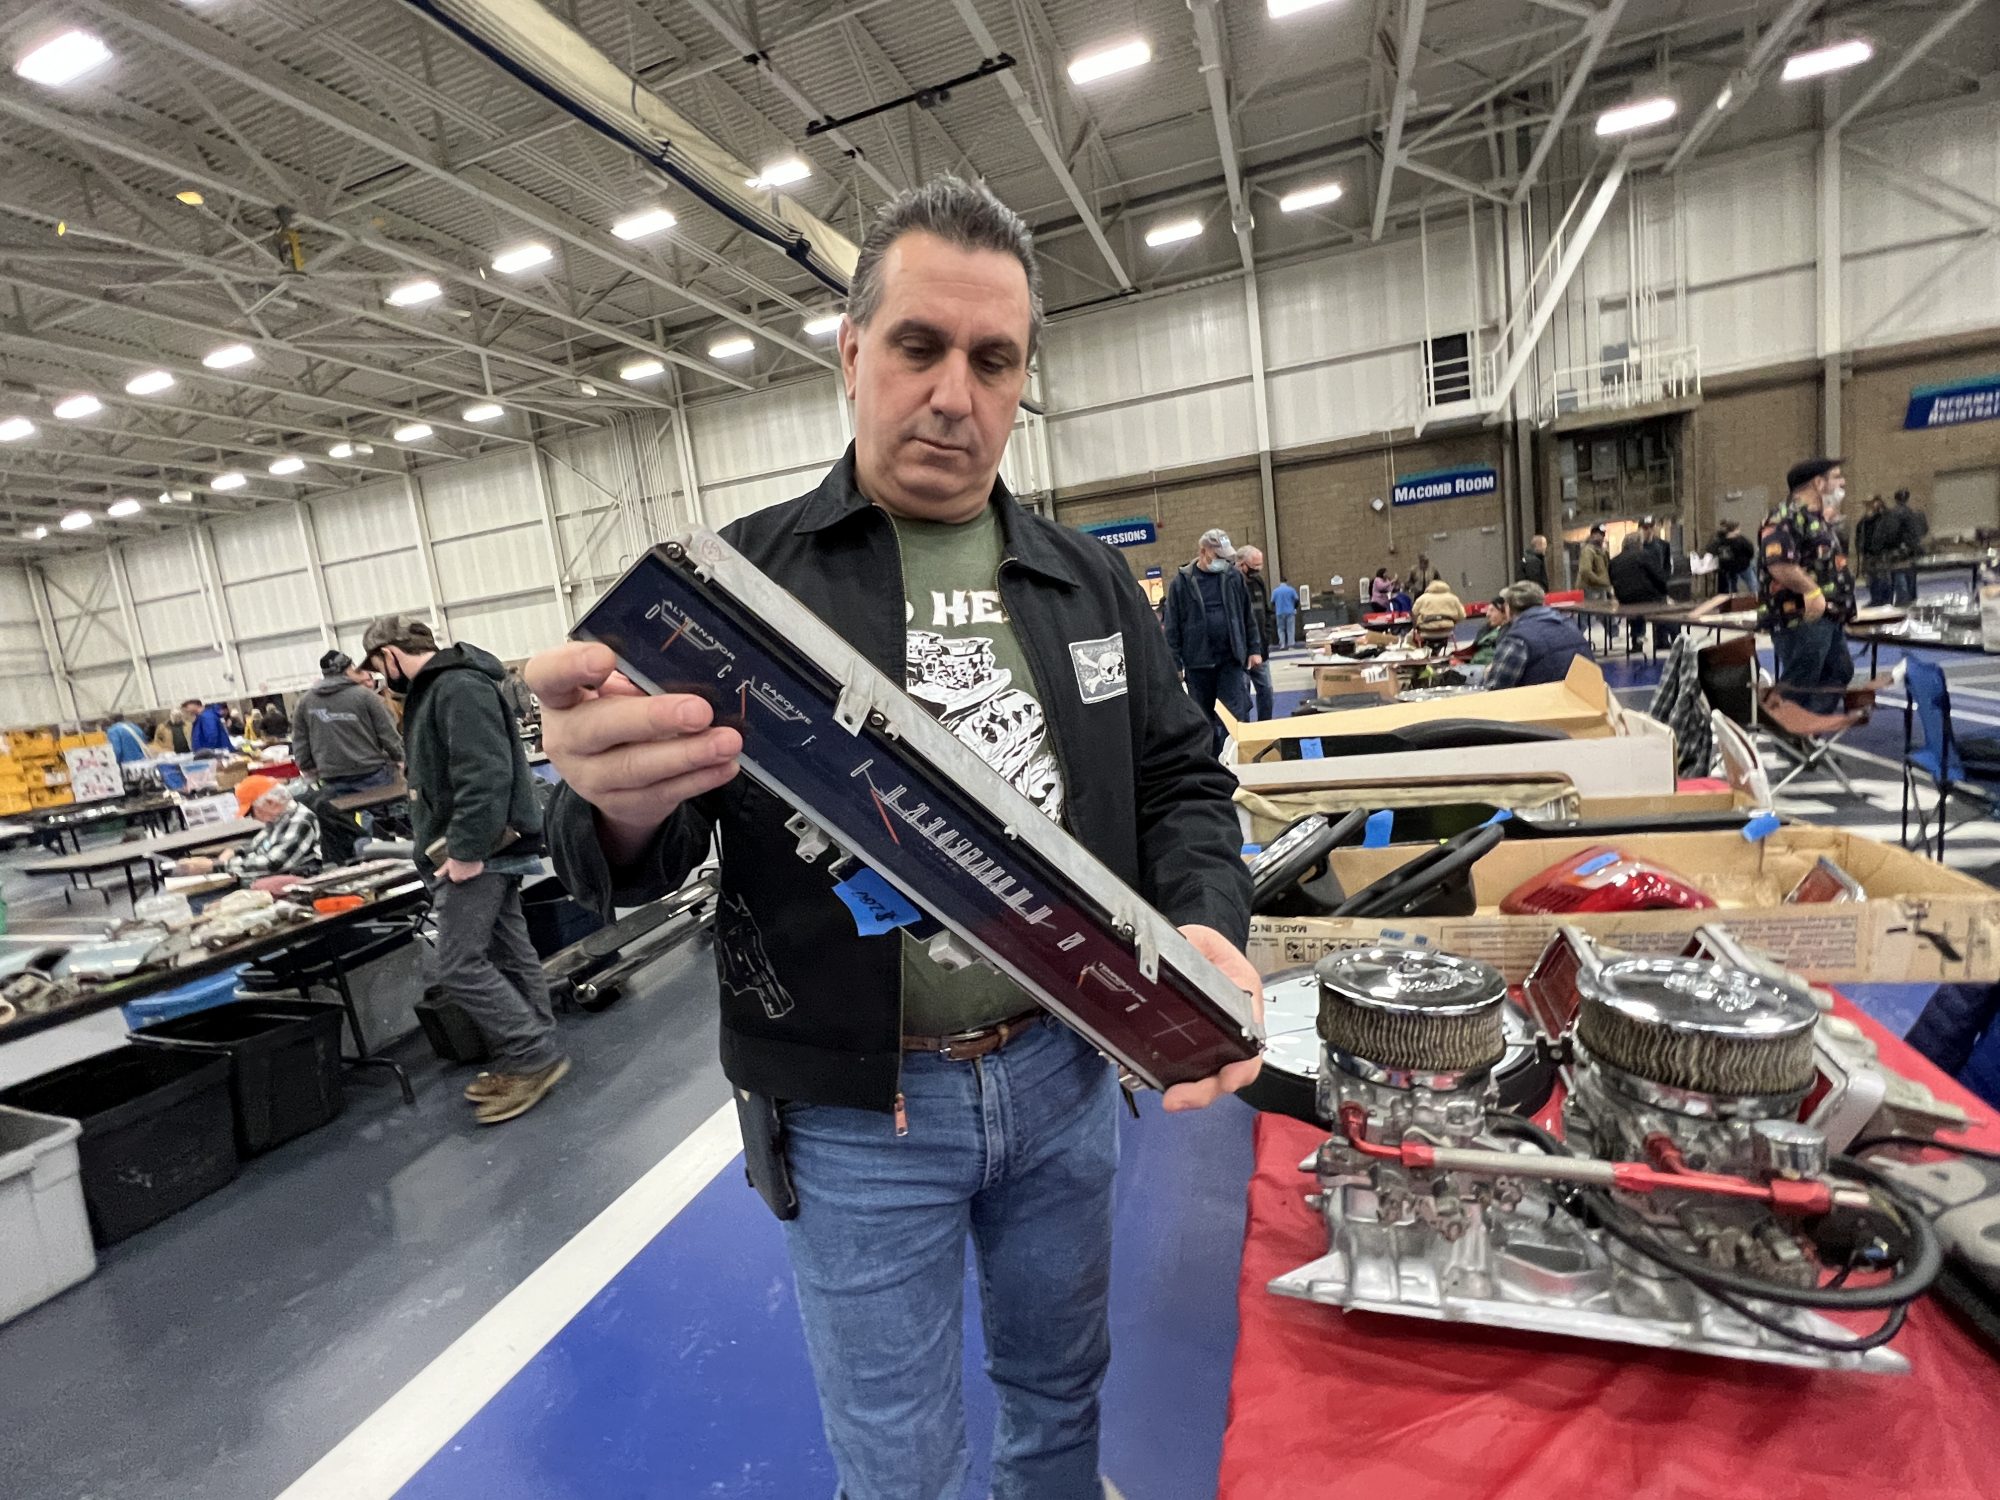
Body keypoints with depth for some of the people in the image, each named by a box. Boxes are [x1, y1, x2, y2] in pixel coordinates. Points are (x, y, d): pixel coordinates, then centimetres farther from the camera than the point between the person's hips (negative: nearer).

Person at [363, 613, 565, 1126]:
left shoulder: (460, 687, -16)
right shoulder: (435, 689, 19)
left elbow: (486, 777, -26)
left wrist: (467, 850, -24)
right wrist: (459, 848, 17)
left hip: (479, 851, -10)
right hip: (481, 848, 10)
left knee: (460, 966, -8)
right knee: (509, 955, 12)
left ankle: (534, 1057, 0)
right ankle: (533, 1060, 19)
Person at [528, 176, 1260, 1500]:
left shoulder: (1093, 584, 2)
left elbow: (1180, 781, 5)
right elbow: (625, 865, -9)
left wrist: (1207, 920, -15)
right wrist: (622, 806, -34)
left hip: (1067, 1073, 4)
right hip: (858, 1111, -3)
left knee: (1063, 1383, 29)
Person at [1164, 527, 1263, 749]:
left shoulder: (1233, 577, 4)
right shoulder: (1182, 582, -3)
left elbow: (1248, 616, 11)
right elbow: (1172, 627, -2)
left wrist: (1255, 649, 6)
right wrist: (1174, 664, -5)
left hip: (1232, 660, 1)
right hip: (1198, 664, -1)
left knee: (1237, 716, -4)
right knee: (1204, 720, 10)